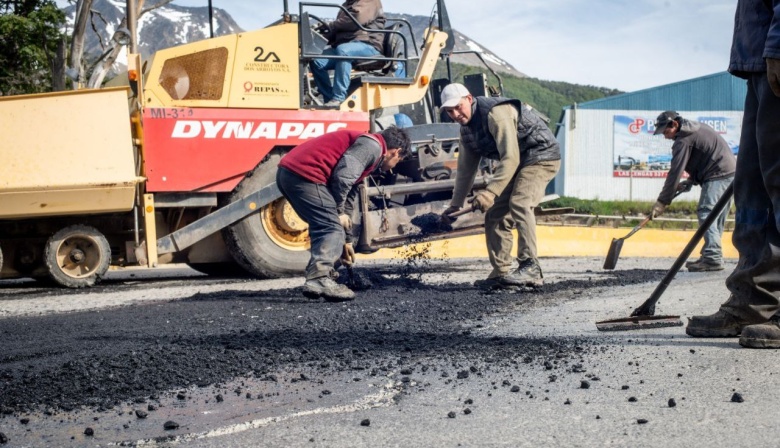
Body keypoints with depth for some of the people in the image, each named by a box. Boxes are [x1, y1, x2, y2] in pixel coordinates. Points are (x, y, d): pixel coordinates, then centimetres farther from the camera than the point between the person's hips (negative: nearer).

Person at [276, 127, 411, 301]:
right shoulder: (372, 145, -1)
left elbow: (348, 199, 35)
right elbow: (343, 175, -17)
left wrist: (346, 240, 37)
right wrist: (338, 211, -5)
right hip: (304, 174, -10)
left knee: (323, 227, 20)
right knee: (332, 228, -9)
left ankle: (316, 277, 15)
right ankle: (319, 279, -21)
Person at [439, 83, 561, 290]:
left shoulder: (496, 113, -25)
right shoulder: (467, 129, 6)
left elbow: (510, 158, -31)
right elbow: (465, 169, 13)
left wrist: (490, 192, -35)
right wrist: (455, 204, 8)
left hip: (541, 155, -10)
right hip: (516, 163, 10)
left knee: (519, 203, -30)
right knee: (495, 214, 3)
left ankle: (530, 268, -33)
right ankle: (501, 273, 9)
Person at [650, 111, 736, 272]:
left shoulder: (683, 140, -12)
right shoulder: (696, 128, 18)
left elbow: (675, 172, -14)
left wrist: (662, 202, -12)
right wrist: (691, 181, 13)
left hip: (718, 176, -10)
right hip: (731, 172, 10)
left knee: (706, 213, -15)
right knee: (716, 217, 11)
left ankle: (713, 257, -25)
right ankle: (711, 256, 12)